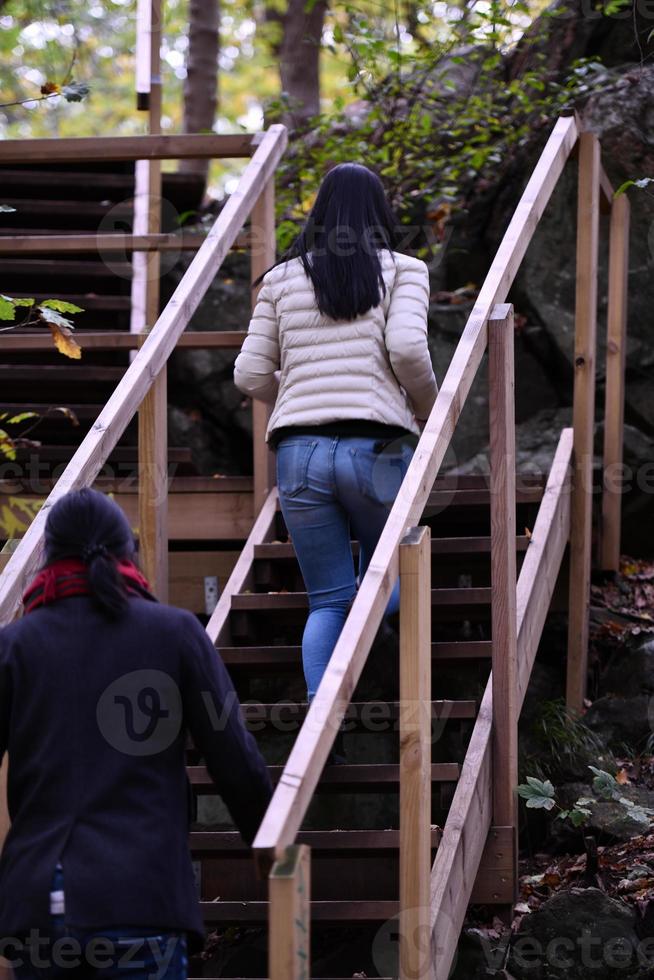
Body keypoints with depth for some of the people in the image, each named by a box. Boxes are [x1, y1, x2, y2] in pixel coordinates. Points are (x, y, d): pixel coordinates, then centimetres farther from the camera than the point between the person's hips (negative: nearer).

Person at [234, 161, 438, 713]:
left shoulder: (282, 279, 14)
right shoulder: (403, 270, 6)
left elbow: (250, 376, 11)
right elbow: (408, 349, -10)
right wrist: (429, 412, 7)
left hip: (298, 450, 2)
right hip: (377, 447, -2)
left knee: (328, 600, 8)